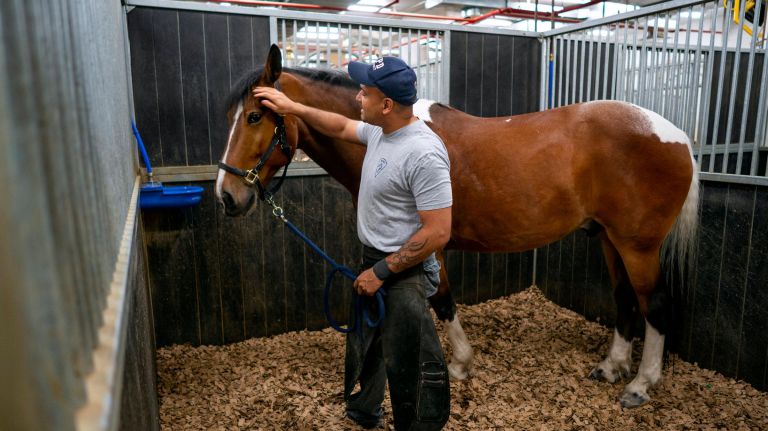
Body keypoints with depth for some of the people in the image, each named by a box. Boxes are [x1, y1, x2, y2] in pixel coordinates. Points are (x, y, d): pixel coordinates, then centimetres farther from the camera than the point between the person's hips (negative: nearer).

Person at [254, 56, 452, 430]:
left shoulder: (424, 154, -29)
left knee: (407, 366, 4)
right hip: (373, 260, 10)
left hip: (402, 273, -10)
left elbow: (438, 232, -28)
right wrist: (294, 108, 13)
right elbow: (341, 128, 21)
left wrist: (382, 271, -23)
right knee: (363, 346, 28)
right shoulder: (379, 130, -1)